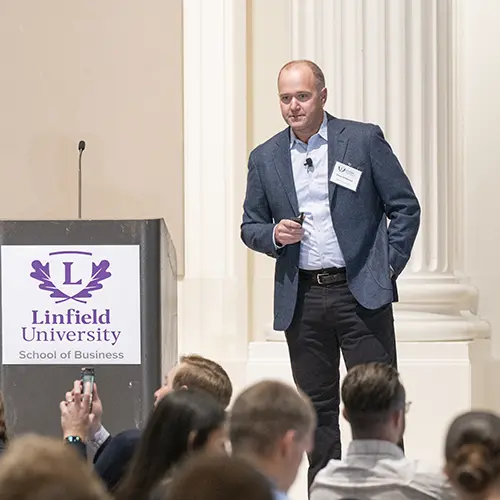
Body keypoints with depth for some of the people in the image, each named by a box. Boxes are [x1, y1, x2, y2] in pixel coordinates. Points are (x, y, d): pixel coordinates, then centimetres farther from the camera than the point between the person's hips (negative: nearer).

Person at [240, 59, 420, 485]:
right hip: (301, 299, 3)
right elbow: (250, 226, 15)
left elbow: (405, 206, 3)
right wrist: (274, 235, -7)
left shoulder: (364, 140, 0)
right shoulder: (265, 158, 9)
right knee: (316, 407, 8)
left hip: (360, 291, -3)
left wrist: (389, 266, -3)